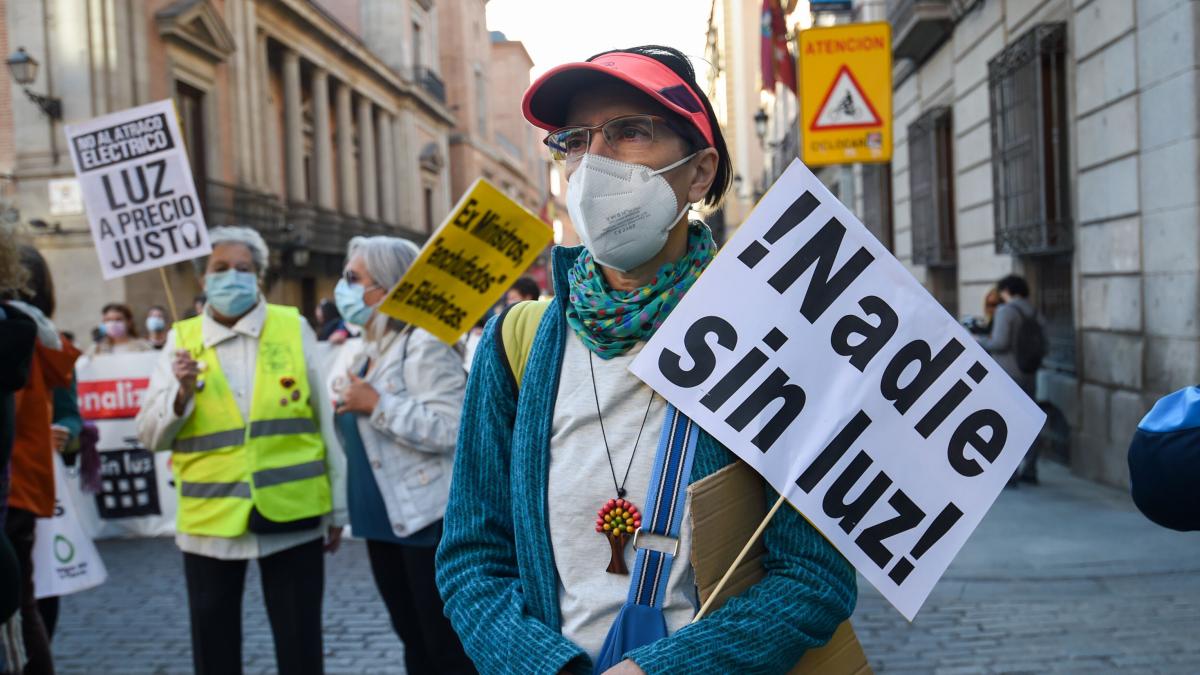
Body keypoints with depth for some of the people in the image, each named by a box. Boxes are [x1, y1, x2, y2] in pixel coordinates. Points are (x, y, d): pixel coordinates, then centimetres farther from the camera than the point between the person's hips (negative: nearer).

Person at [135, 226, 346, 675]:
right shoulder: (182, 339, 2)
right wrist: (183, 392, -18)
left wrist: (337, 507, 6)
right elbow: (151, 436, 1)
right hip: (210, 518, 1)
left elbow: (323, 420, 4)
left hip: (293, 513, -1)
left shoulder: (294, 328, 0)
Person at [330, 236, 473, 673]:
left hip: (429, 521, -9)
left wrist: (375, 404, -21)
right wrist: (345, 412, 3)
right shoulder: (372, 346, 13)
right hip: (386, 518, 9)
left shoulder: (423, 343, -15)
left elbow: (448, 428, -26)